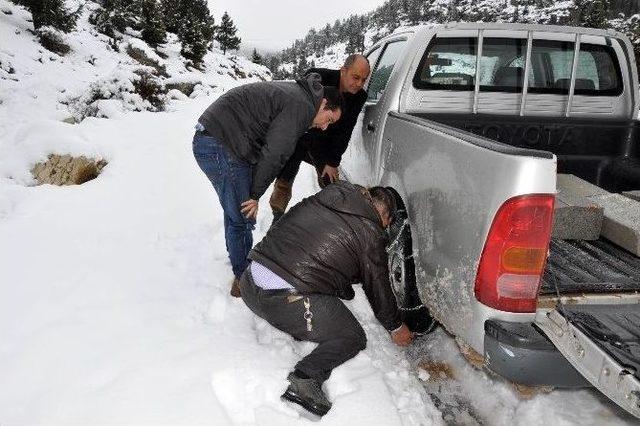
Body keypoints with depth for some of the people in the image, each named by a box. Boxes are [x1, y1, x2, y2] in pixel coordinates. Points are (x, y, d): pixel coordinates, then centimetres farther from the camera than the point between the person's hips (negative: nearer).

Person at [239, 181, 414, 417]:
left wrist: (347, 293, 41)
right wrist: (396, 327, 28)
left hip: (249, 284, 7)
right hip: (287, 301, -7)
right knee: (353, 337, 9)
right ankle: (306, 376, -13)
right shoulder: (370, 232, -1)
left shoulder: (317, 200, 17)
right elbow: (377, 286, 11)